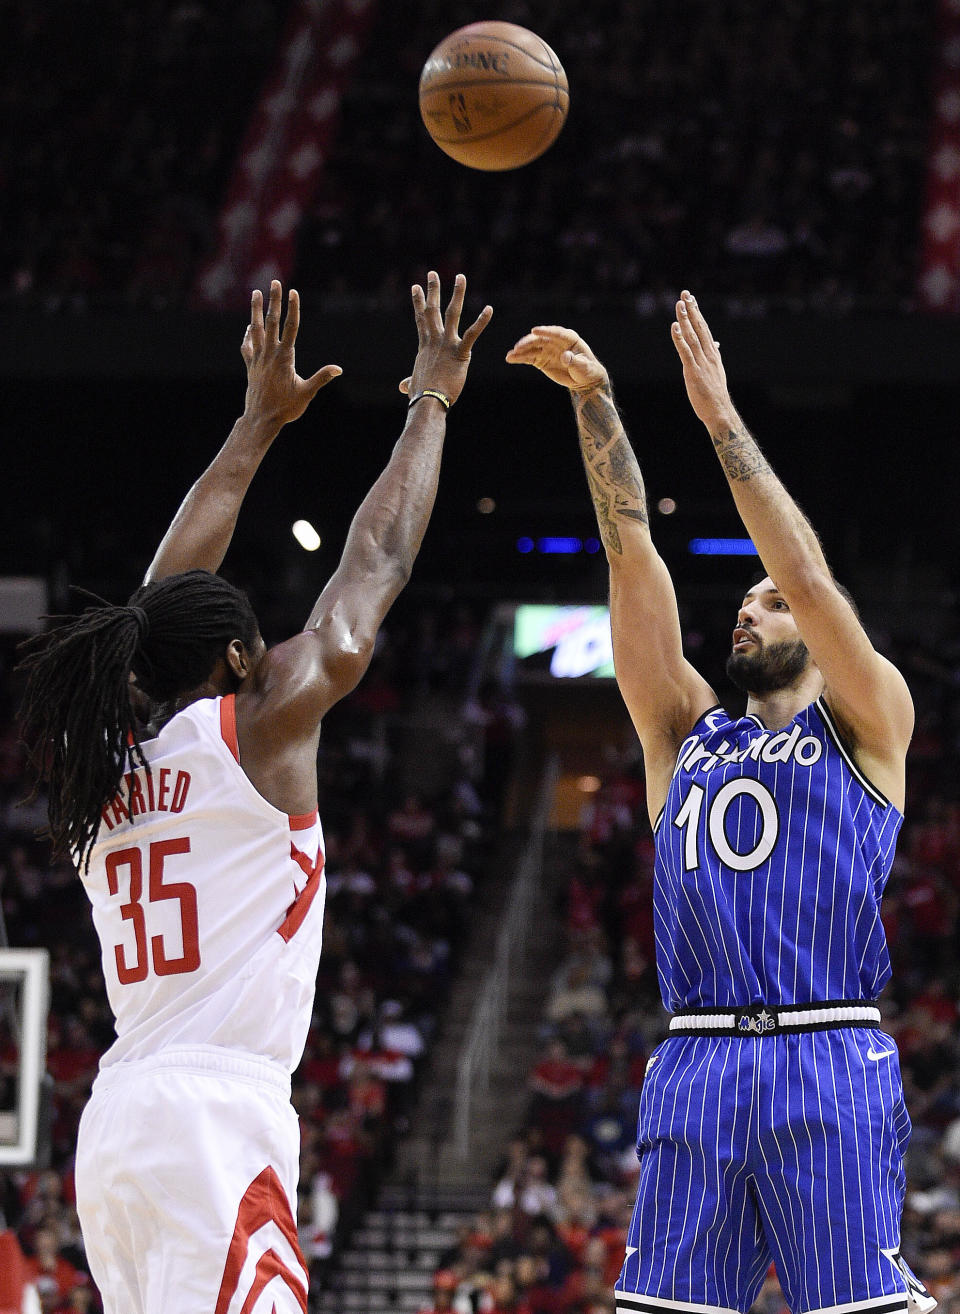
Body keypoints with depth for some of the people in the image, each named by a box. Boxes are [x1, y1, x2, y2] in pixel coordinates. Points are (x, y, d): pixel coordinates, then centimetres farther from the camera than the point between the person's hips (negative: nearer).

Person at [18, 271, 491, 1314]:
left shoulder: (104, 758, 14)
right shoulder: (261, 727, -2)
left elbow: (167, 593, 27)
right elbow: (375, 564, 6)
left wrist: (258, 424, 34)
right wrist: (430, 402, 18)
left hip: (114, 1115, 8)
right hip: (218, 1113, -8)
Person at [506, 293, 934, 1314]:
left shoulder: (863, 727, 11)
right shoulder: (687, 732, 22)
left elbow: (809, 576, -1)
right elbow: (633, 557, 18)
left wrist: (721, 417, -3)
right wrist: (592, 399, 13)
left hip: (826, 1072, -4)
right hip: (692, 1066, 4)